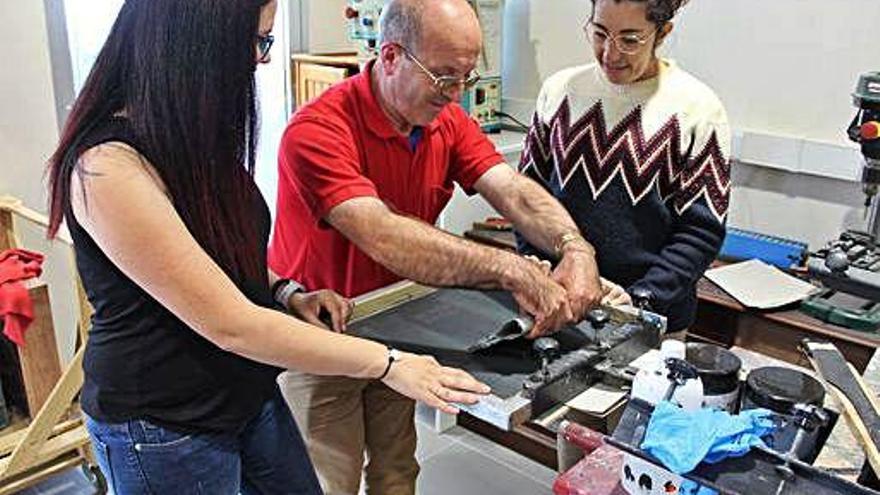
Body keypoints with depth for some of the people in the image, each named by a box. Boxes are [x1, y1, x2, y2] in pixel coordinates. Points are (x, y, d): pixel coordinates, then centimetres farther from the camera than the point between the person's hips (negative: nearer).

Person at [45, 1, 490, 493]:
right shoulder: (108, 167, -28)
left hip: (249, 393, 7)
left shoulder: (194, 134, 0)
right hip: (163, 429, -7)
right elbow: (230, 325, -28)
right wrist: (388, 363, -22)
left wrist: (287, 295, -5)